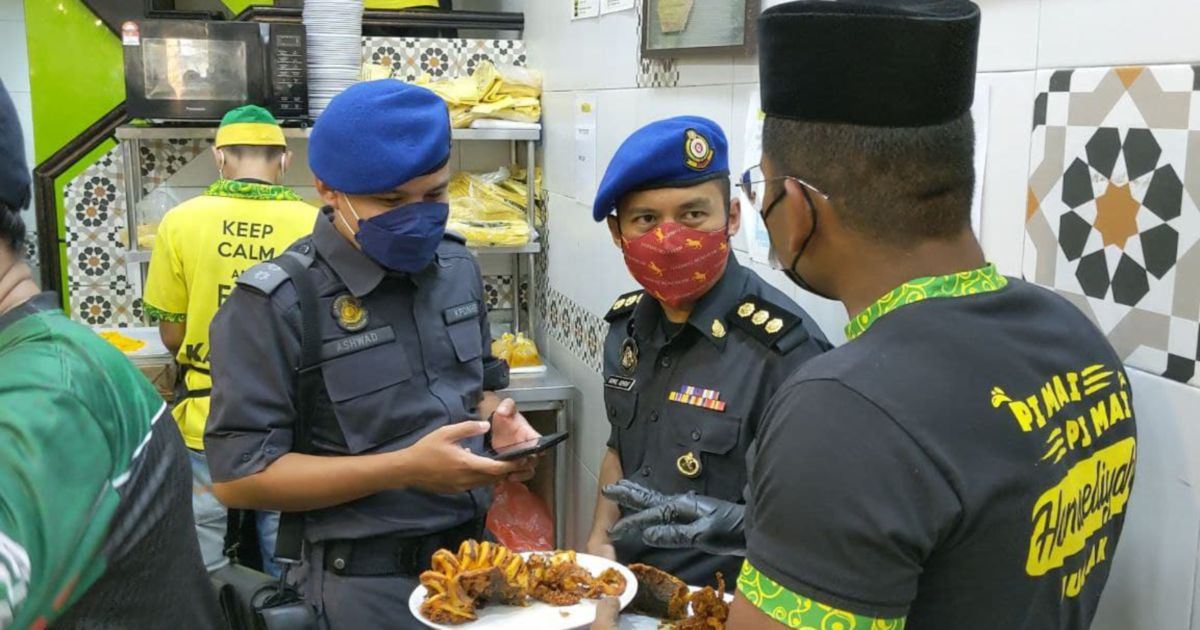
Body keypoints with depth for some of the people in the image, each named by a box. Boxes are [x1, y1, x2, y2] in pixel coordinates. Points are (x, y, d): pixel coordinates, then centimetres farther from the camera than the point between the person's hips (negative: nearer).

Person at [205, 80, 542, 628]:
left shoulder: (457, 267, 3)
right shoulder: (277, 303, -18)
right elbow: (238, 475, -18)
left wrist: (498, 420, -8)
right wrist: (406, 468, -24)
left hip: (475, 554, 6)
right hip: (368, 585, -5)